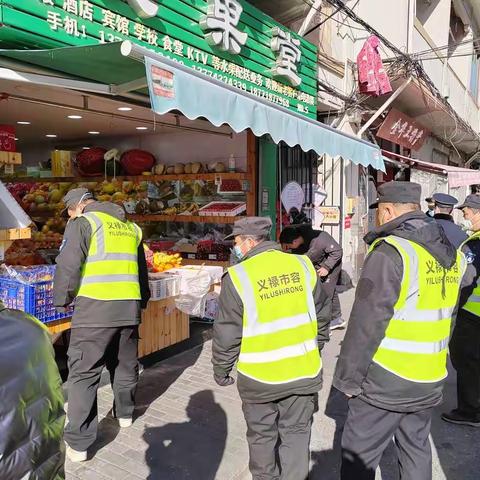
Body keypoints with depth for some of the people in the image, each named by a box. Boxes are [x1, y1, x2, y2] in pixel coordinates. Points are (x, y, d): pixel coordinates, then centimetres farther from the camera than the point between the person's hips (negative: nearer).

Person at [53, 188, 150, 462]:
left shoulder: (83, 223, -2)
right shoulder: (131, 228, 17)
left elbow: (68, 266, -8)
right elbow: (142, 270, 23)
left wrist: (62, 300, 7)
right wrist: (142, 301, 34)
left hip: (94, 309, -6)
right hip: (129, 308, 6)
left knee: (83, 373, 2)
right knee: (125, 364, 22)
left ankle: (79, 443, 6)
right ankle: (125, 412, 41)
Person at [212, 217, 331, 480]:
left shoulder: (238, 276, -15)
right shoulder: (302, 265, -3)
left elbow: (227, 333, -10)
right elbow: (322, 313, 7)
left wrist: (221, 369, 6)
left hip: (260, 378, -3)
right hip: (303, 370, 3)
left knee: (262, 435, 19)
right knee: (295, 432, 19)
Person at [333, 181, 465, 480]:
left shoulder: (390, 252, -20)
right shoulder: (450, 253, 5)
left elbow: (366, 324, -20)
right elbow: (446, 318, 14)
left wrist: (348, 379, -10)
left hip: (386, 382, -7)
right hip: (430, 380, 8)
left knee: (358, 456, 7)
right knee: (417, 449, 21)